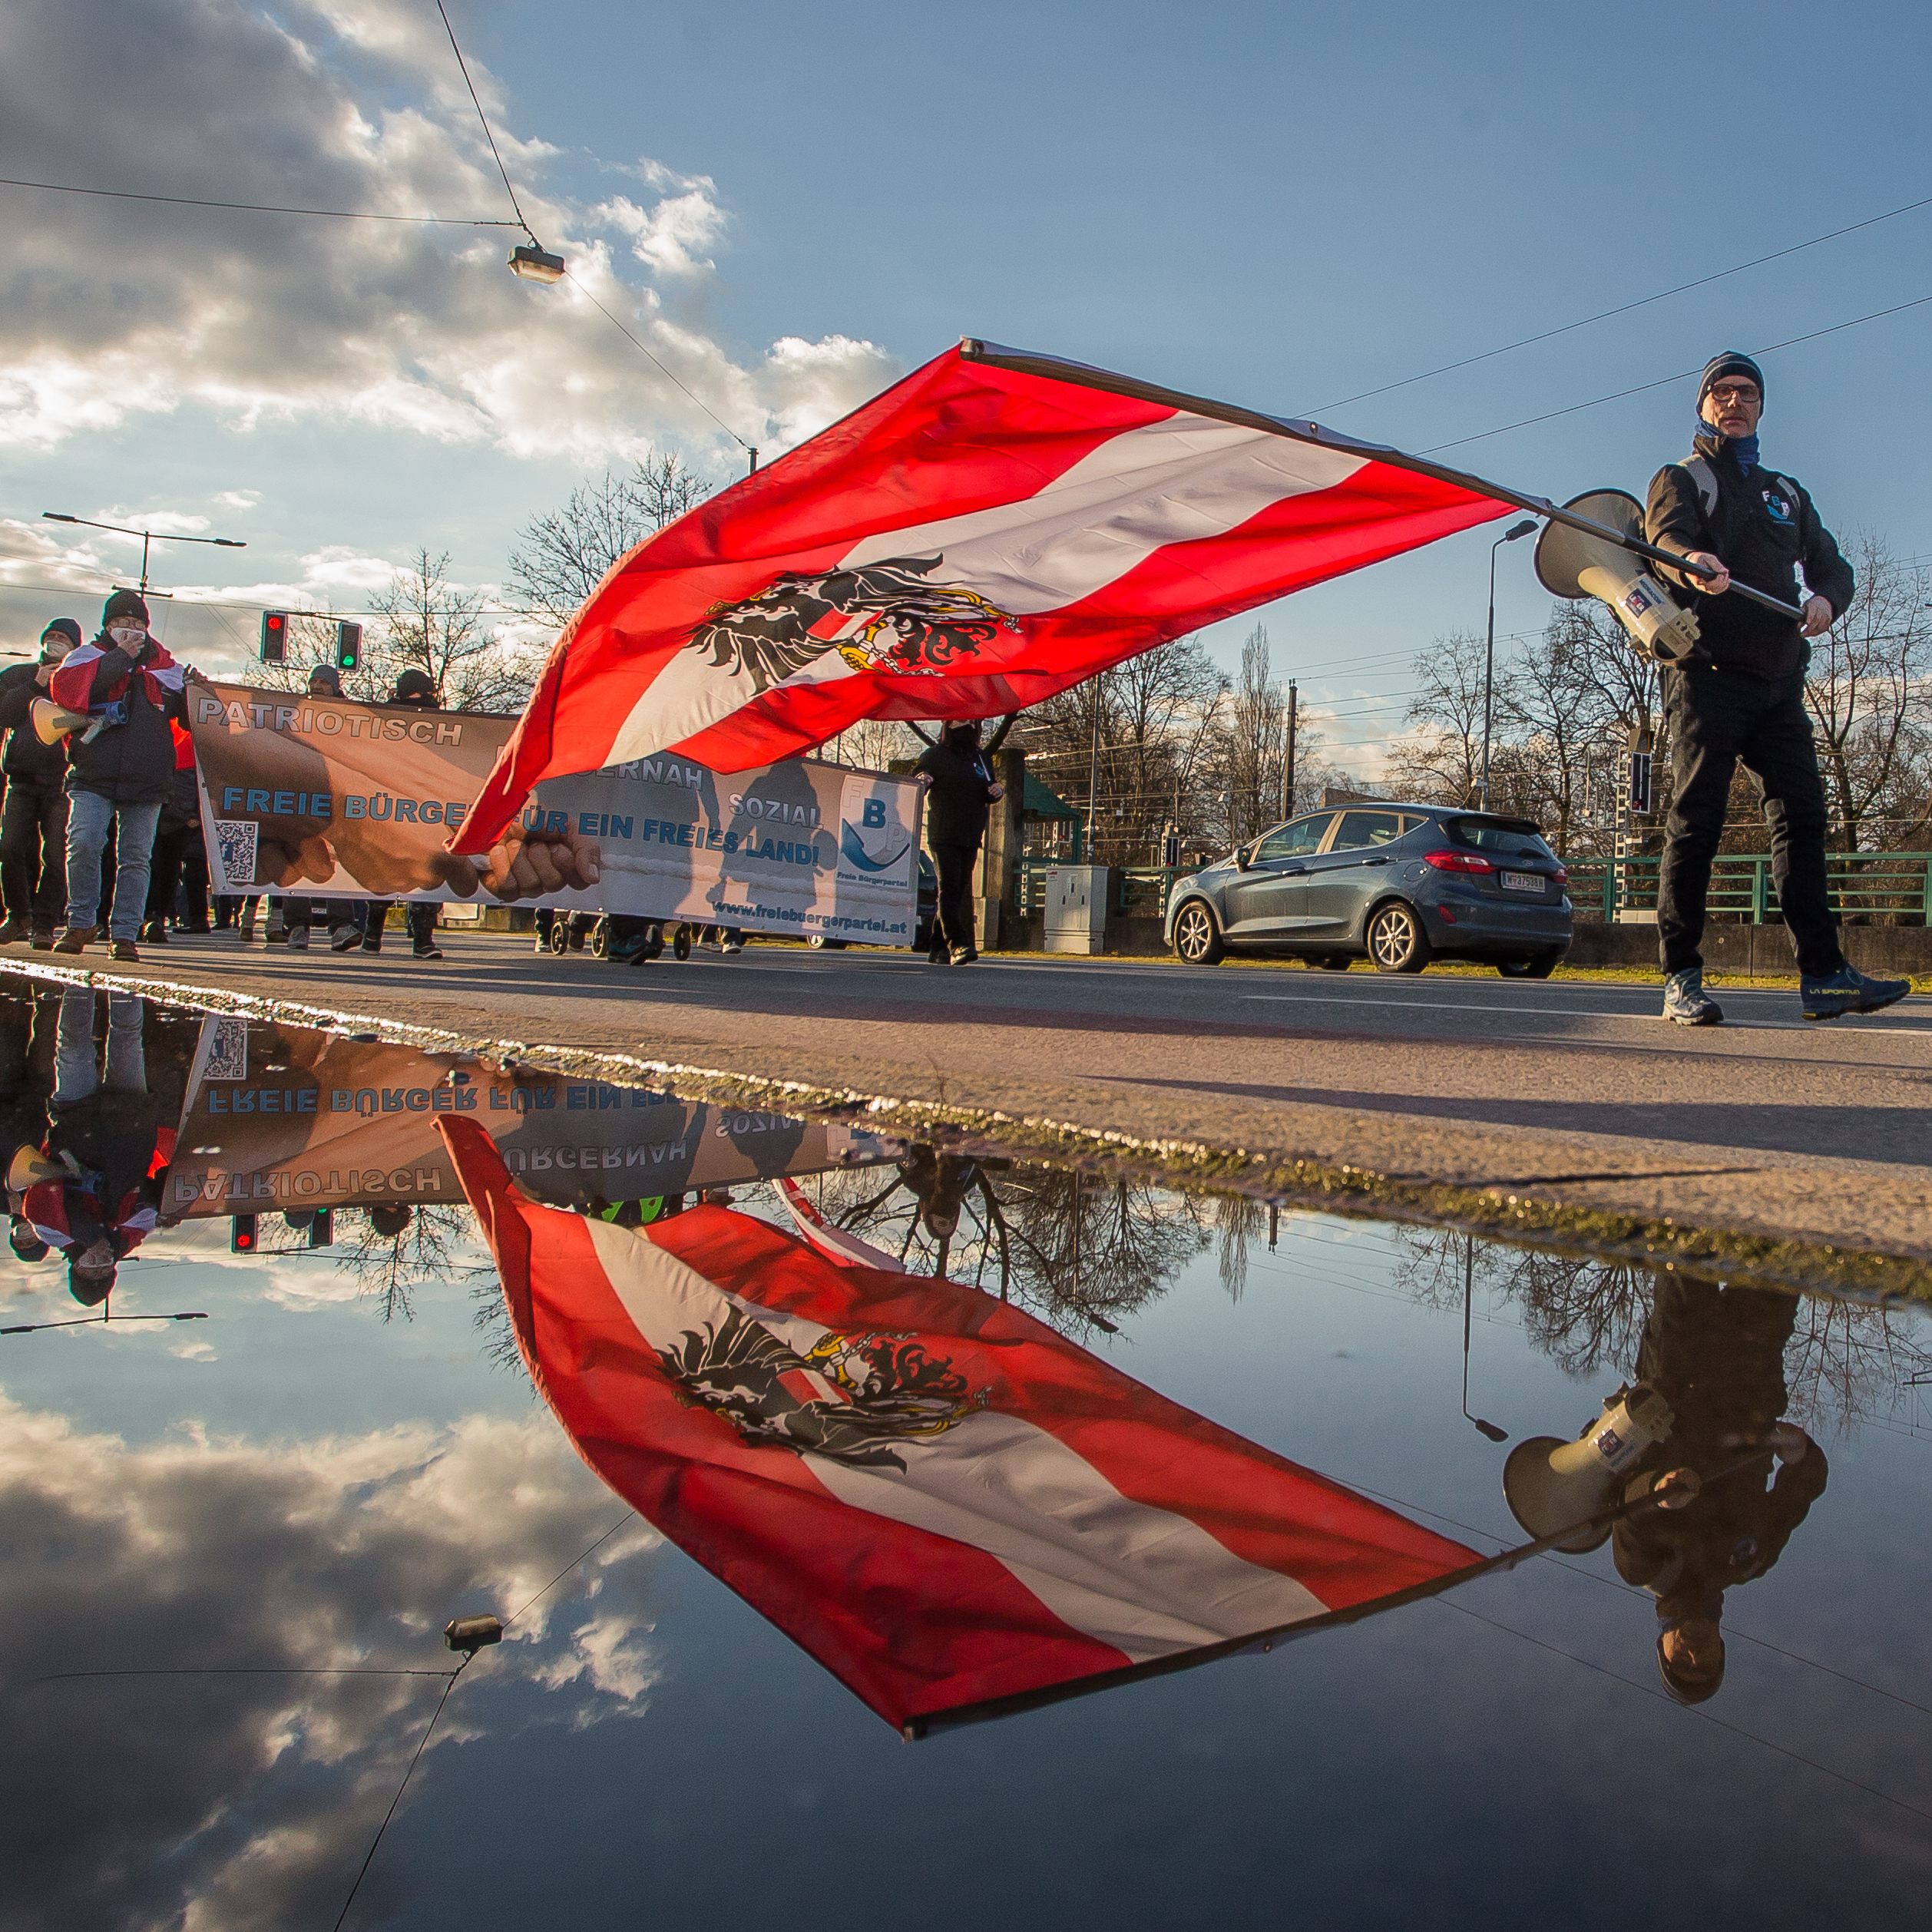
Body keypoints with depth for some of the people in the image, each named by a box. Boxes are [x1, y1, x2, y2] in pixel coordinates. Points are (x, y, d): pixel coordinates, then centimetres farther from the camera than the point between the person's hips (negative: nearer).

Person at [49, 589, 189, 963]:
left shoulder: (163, 664, 20)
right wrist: (120, 657, -7)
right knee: (82, 843, -16)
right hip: (93, 779, -2)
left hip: (146, 780, 2)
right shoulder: (88, 656, 12)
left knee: (136, 858, -1)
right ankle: (81, 923, 0)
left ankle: (124, 934, 4)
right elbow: (65, 689, -9)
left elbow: (189, 713, 27)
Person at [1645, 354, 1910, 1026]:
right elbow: (1664, 538, -13)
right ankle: (1681, 979, -9)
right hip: (1706, 675, -5)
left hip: (1778, 682, 5)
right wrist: (1693, 562, -37)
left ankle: (1824, 975, -2)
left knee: (1802, 818, -2)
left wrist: (1825, 598, -7)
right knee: (1696, 820, -10)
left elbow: (1831, 564, 18)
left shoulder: (1788, 493, 26)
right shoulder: (1680, 479, 9)